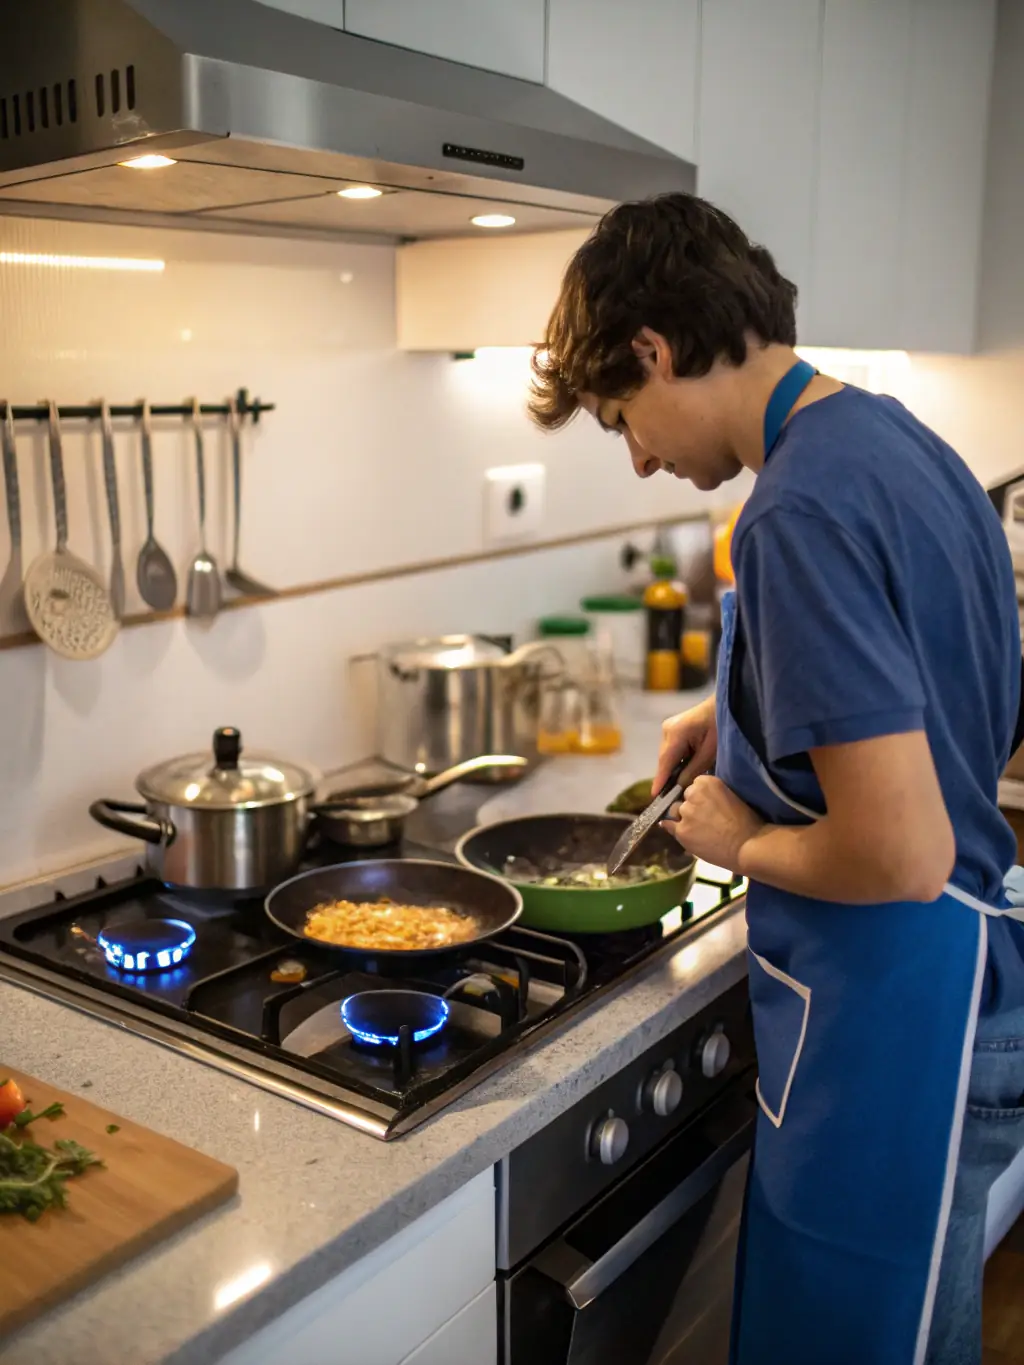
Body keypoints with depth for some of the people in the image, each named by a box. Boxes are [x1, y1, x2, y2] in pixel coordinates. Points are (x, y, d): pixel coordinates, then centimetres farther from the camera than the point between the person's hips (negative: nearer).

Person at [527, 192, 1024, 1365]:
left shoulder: (802, 512, -25)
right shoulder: (896, 436, 5)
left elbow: (901, 854, -29)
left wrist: (740, 842, -11)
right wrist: (742, 713, 14)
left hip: (893, 1034, -9)